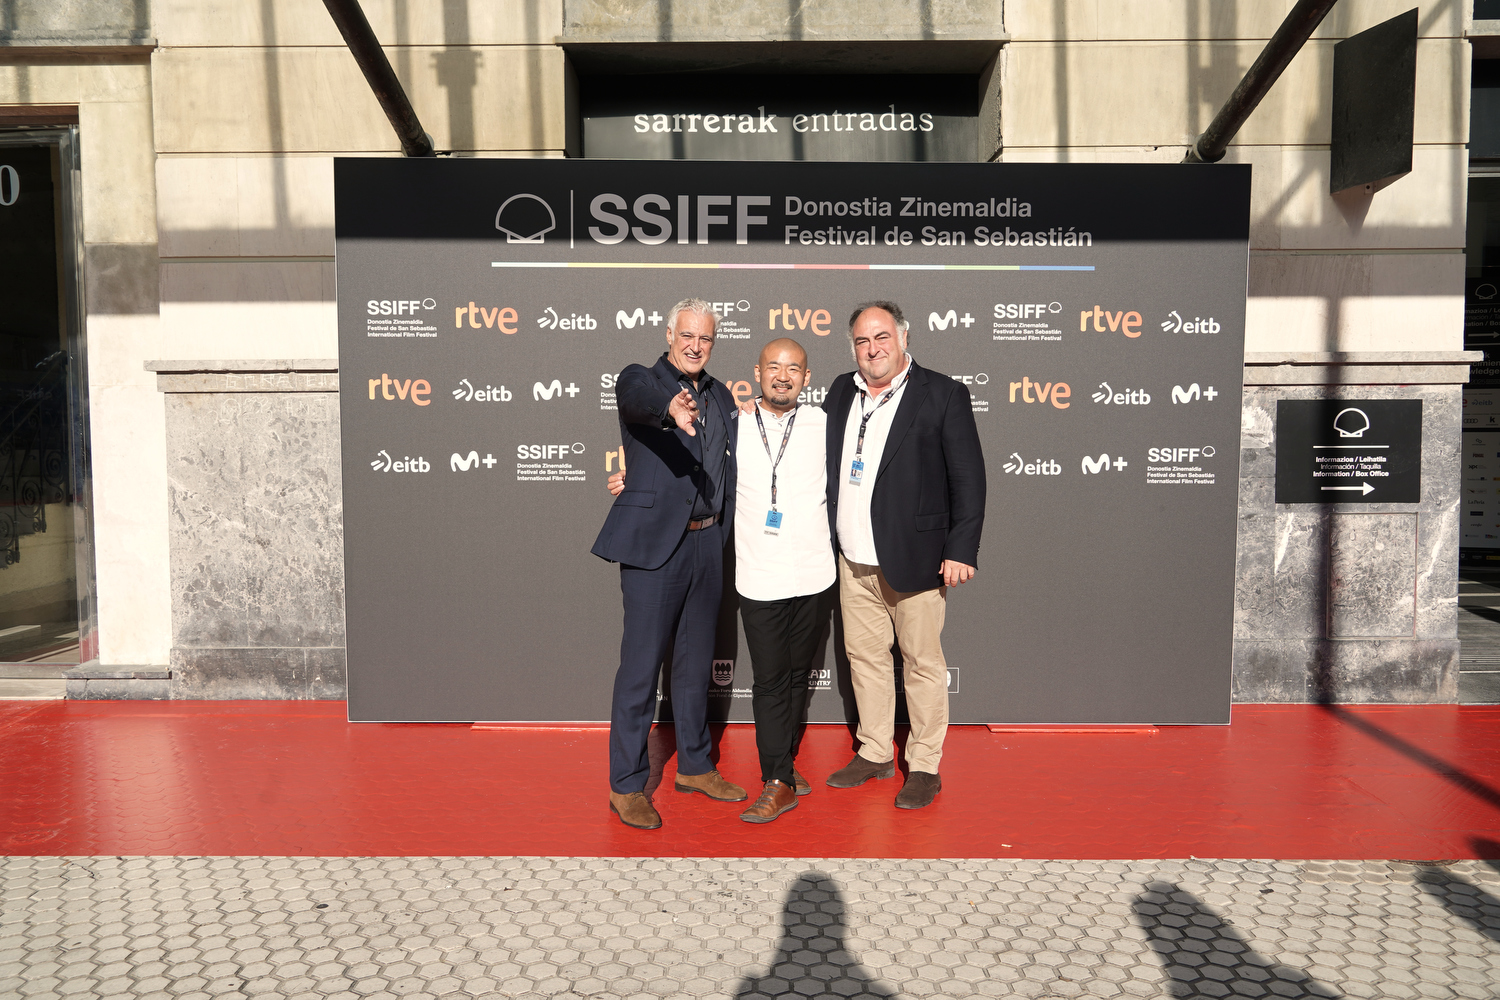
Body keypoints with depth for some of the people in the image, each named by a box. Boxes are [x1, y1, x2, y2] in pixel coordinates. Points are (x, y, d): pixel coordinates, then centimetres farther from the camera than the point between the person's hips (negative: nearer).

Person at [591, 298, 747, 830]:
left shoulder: (721, 396, 13)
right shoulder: (640, 379, -6)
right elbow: (638, 397, -32)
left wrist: (723, 534, 9)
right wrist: (671, 409, -53)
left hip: (707, 543, 6)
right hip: (655, 544, -6)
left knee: (696, 663, 17)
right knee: (640, 668, 0)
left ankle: (694, 765, 33)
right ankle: (627, 786, 13)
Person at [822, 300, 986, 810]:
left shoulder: (943, 394, -6)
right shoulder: (841, 391, 10)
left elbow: (968, 477, -8)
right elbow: (822, 461, 16)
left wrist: (961, 549, -12)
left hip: (914, 558, -5)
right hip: (853, 561, 5)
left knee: (922, 662, 4)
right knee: (864, 655, 15)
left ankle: (925, 766, 19)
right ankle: (874, 753, 30)